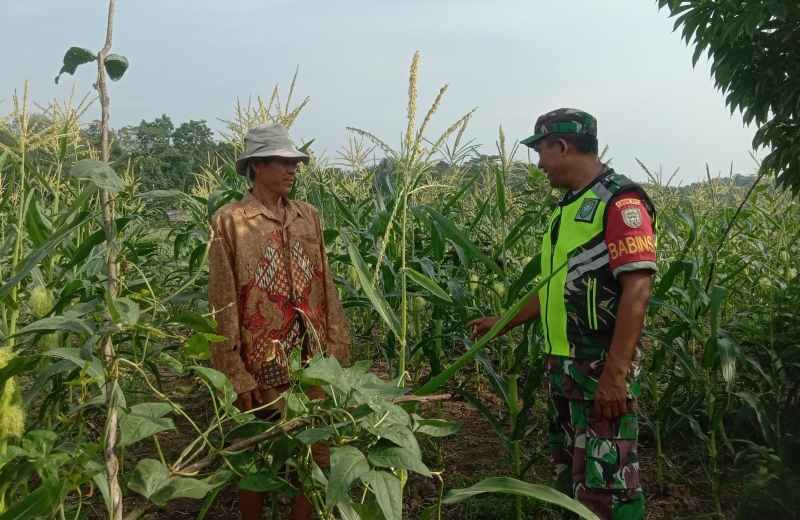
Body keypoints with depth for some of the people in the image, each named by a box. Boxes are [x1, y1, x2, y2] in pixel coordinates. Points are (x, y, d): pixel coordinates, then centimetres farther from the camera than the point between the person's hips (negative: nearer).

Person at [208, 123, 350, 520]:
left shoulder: (309, 216, 7)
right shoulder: (229, 222, -7)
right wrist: (234, 374, -11)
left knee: (315, 453, 12)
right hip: (261, 364, -4)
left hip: (313, 359, 4)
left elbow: (326, 289, 8)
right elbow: (222, 305, -8)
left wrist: (337, 347, 6)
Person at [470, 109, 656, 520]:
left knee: (604, 485, -5)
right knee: (570, 476, 16)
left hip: (601, 368, -9)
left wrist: (615, 374, -23)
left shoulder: (620, 200, -13)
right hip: (562, 364, 9)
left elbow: (637, 290, -20)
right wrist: (504, 323, 24)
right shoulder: (568, 208, 15)